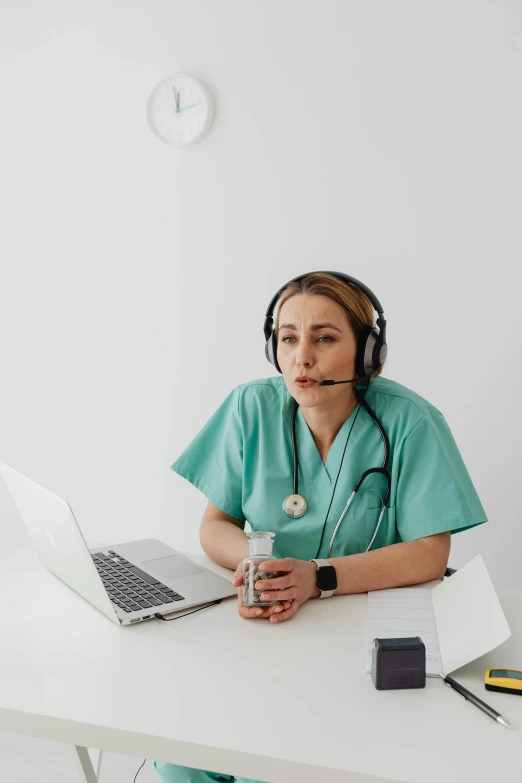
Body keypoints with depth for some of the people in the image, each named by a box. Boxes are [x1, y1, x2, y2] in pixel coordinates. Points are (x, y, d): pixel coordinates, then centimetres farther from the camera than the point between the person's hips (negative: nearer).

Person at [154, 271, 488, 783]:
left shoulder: (408, 422, -12)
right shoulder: (252, 408, -3)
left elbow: (430, 554, -13)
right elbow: (216, 526, 2)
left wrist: (318, 577, -25)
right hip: (262, 624, 3)